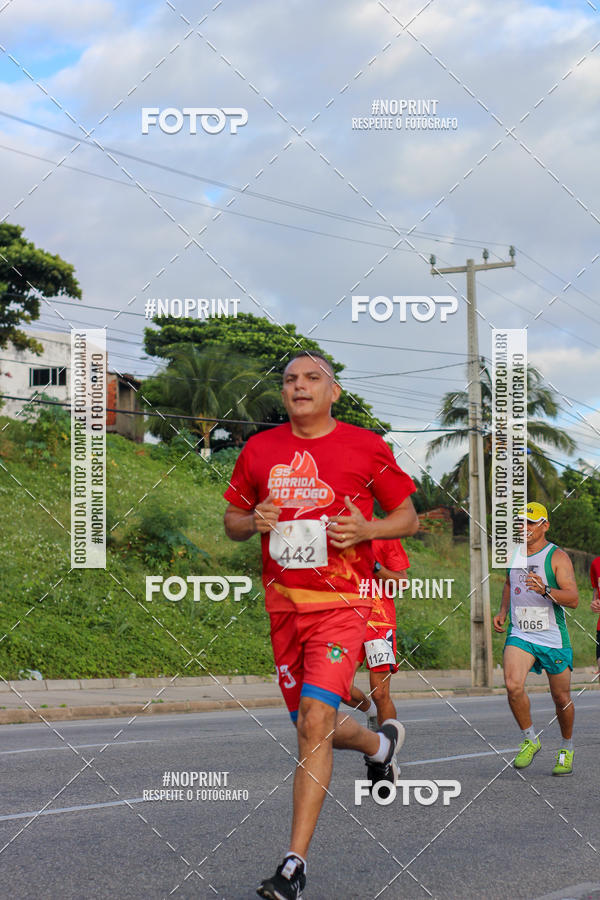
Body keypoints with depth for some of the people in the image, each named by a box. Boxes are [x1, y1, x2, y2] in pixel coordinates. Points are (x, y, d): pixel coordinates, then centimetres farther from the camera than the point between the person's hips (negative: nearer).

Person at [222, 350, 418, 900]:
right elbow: (232, 521, 17)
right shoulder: (260, 450, 8)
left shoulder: (366, 447, -1)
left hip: (341, 603, -5)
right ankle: (381, 742, 47)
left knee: (316, 720, -18)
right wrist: (253, 522, -6)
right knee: (312, 726, 13)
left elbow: (408, 516, 7)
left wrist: (366, 529, -13)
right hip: (283, 606, 5)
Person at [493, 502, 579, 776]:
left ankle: (567, 749, 31)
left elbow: (573, 599, -16)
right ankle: (530, 740, 0)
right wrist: (502, 612, 16)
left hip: (553, 638, -3)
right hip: (520, 635, 3)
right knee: (513, 686, -21)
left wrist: (545, 590, -33)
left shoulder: (557, 557, -7)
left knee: (561, 698, 6)